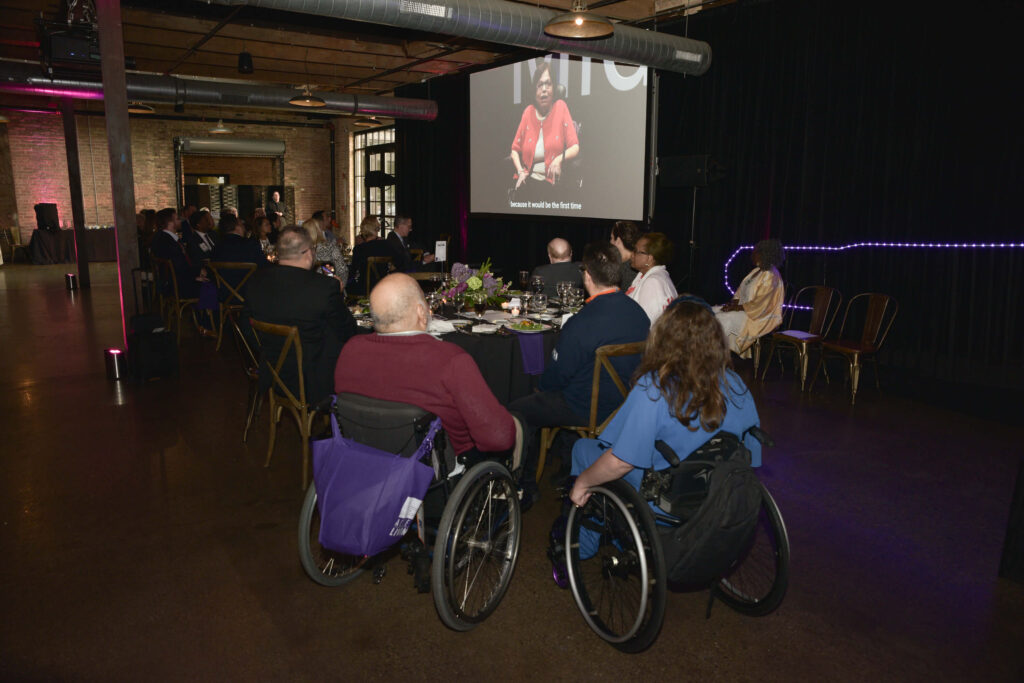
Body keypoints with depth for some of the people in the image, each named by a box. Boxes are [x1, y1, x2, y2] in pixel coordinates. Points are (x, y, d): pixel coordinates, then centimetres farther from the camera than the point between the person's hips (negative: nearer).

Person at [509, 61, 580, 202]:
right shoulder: (528, 112, 11)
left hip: (550, 181, -3)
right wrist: (520, 171, 0)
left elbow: (575, 147, -1)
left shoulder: (561, 107, 3)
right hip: (528, 179, 3)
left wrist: (560, 159, -21)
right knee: (520, 192, -25)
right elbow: (515, 150, 18)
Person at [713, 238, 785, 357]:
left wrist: (736, 308, -18)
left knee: (725, 319, -27)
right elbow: (741, 292, 18)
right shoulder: (756, 271, 12)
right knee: (712, 312, -3)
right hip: (743, 308, 10)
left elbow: (759, 305, -23)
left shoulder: (771, 277, -18)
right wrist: (733, 302, -1)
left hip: (760, 317, -10)